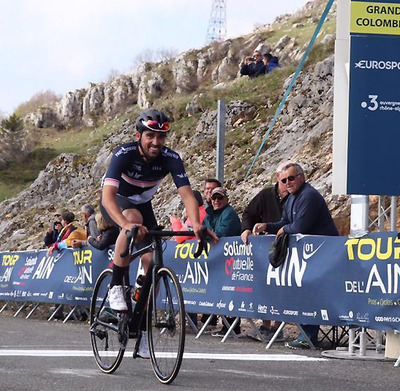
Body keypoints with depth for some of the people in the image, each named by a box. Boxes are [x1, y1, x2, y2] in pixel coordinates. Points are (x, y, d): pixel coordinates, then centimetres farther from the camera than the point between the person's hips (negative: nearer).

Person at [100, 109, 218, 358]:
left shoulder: (170, 158, -25)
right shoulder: (124, 154, -33)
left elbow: (187, 194, -33)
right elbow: (108, 194, -44)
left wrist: (196, 224, -53)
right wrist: (126, 224, -62)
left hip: (142, 205, 4)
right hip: (116, 203, -4)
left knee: (152, 262, -11)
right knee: (134, 218, -39)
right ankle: (116, 286, -26)